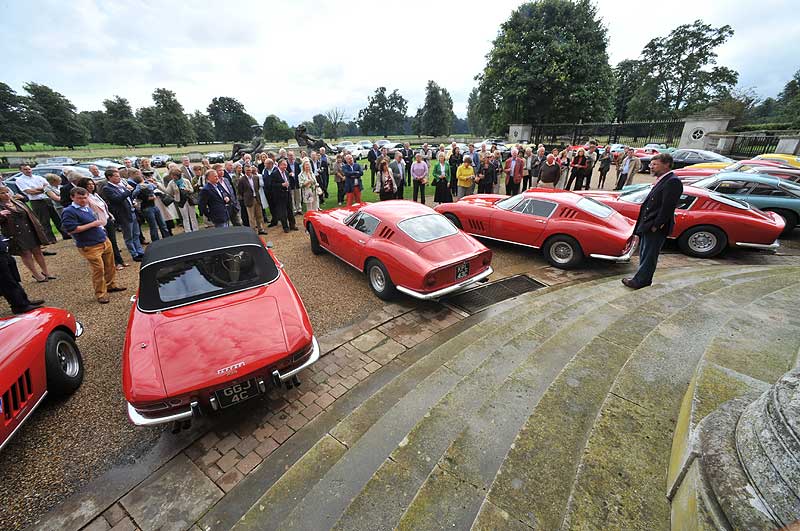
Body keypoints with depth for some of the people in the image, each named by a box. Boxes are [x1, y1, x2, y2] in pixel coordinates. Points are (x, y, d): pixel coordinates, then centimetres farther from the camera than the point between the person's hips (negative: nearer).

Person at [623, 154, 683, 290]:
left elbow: (667, 207, -21)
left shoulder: (673, 182, -16)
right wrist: (643, 224, 11)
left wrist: (655, 226, -20)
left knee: (648, 255, 1)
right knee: (644, 254, 17)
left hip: (656, 228, -9)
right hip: (647, 225, 9)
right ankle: (643, 278, 28)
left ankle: (640, 281, 11)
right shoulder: (662, 180, 12)